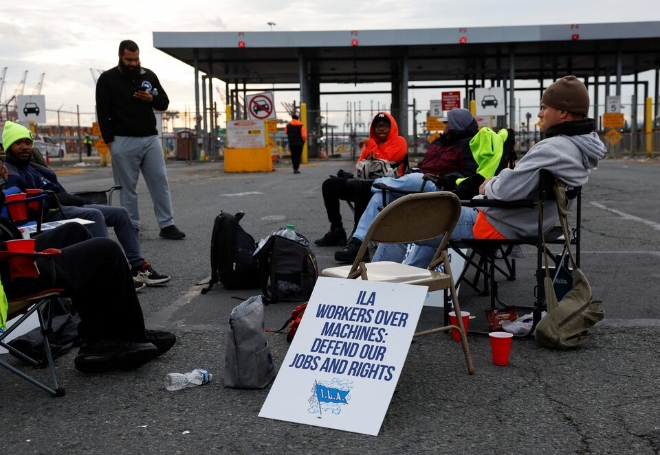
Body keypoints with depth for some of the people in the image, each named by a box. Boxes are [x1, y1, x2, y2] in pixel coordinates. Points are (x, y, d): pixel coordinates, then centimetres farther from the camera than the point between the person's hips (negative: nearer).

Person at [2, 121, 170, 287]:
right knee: (94, 215, -33)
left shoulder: (38, 169, 26)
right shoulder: (8, 173, -2)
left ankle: (138, 266, -8)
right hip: (47, 214, -9)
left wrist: (70, 199, 1)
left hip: (65, 207, 9)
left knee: (120, 212, -1)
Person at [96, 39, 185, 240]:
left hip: (151, 139, 3)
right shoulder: (107, 79, 1)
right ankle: (132, 228, 8)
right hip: (124, 142, -3)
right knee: (127, 187, 1)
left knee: (160, 182, 1)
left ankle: (167, 225, 5)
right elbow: (102, 112, -1)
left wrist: (151, 98, -7)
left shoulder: (149, 75, 11)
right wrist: (109, 140, -7)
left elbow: (164, 103, 16)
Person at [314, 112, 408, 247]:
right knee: (329, 184, -3)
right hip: (367, 181, 8)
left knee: (354, 185, -37)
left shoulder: (398, 142, 2)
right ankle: (336, 230, -4)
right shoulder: (371, 143, 23)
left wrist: (371, 144, -5)